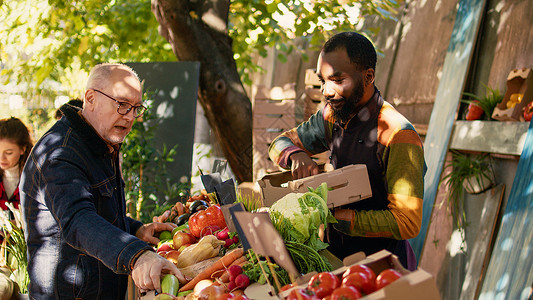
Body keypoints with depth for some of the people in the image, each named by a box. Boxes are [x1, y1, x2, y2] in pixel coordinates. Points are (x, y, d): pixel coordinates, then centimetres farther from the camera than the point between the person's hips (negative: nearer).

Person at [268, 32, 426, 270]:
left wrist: (334, 215, -26)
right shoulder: (333, 116, 2)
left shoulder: (398, 137, -20)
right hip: (335, 254, 5)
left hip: (380, 265, -5)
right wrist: (296, 155, -10)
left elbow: (408, 223, -23)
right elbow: (280, 143, 14)